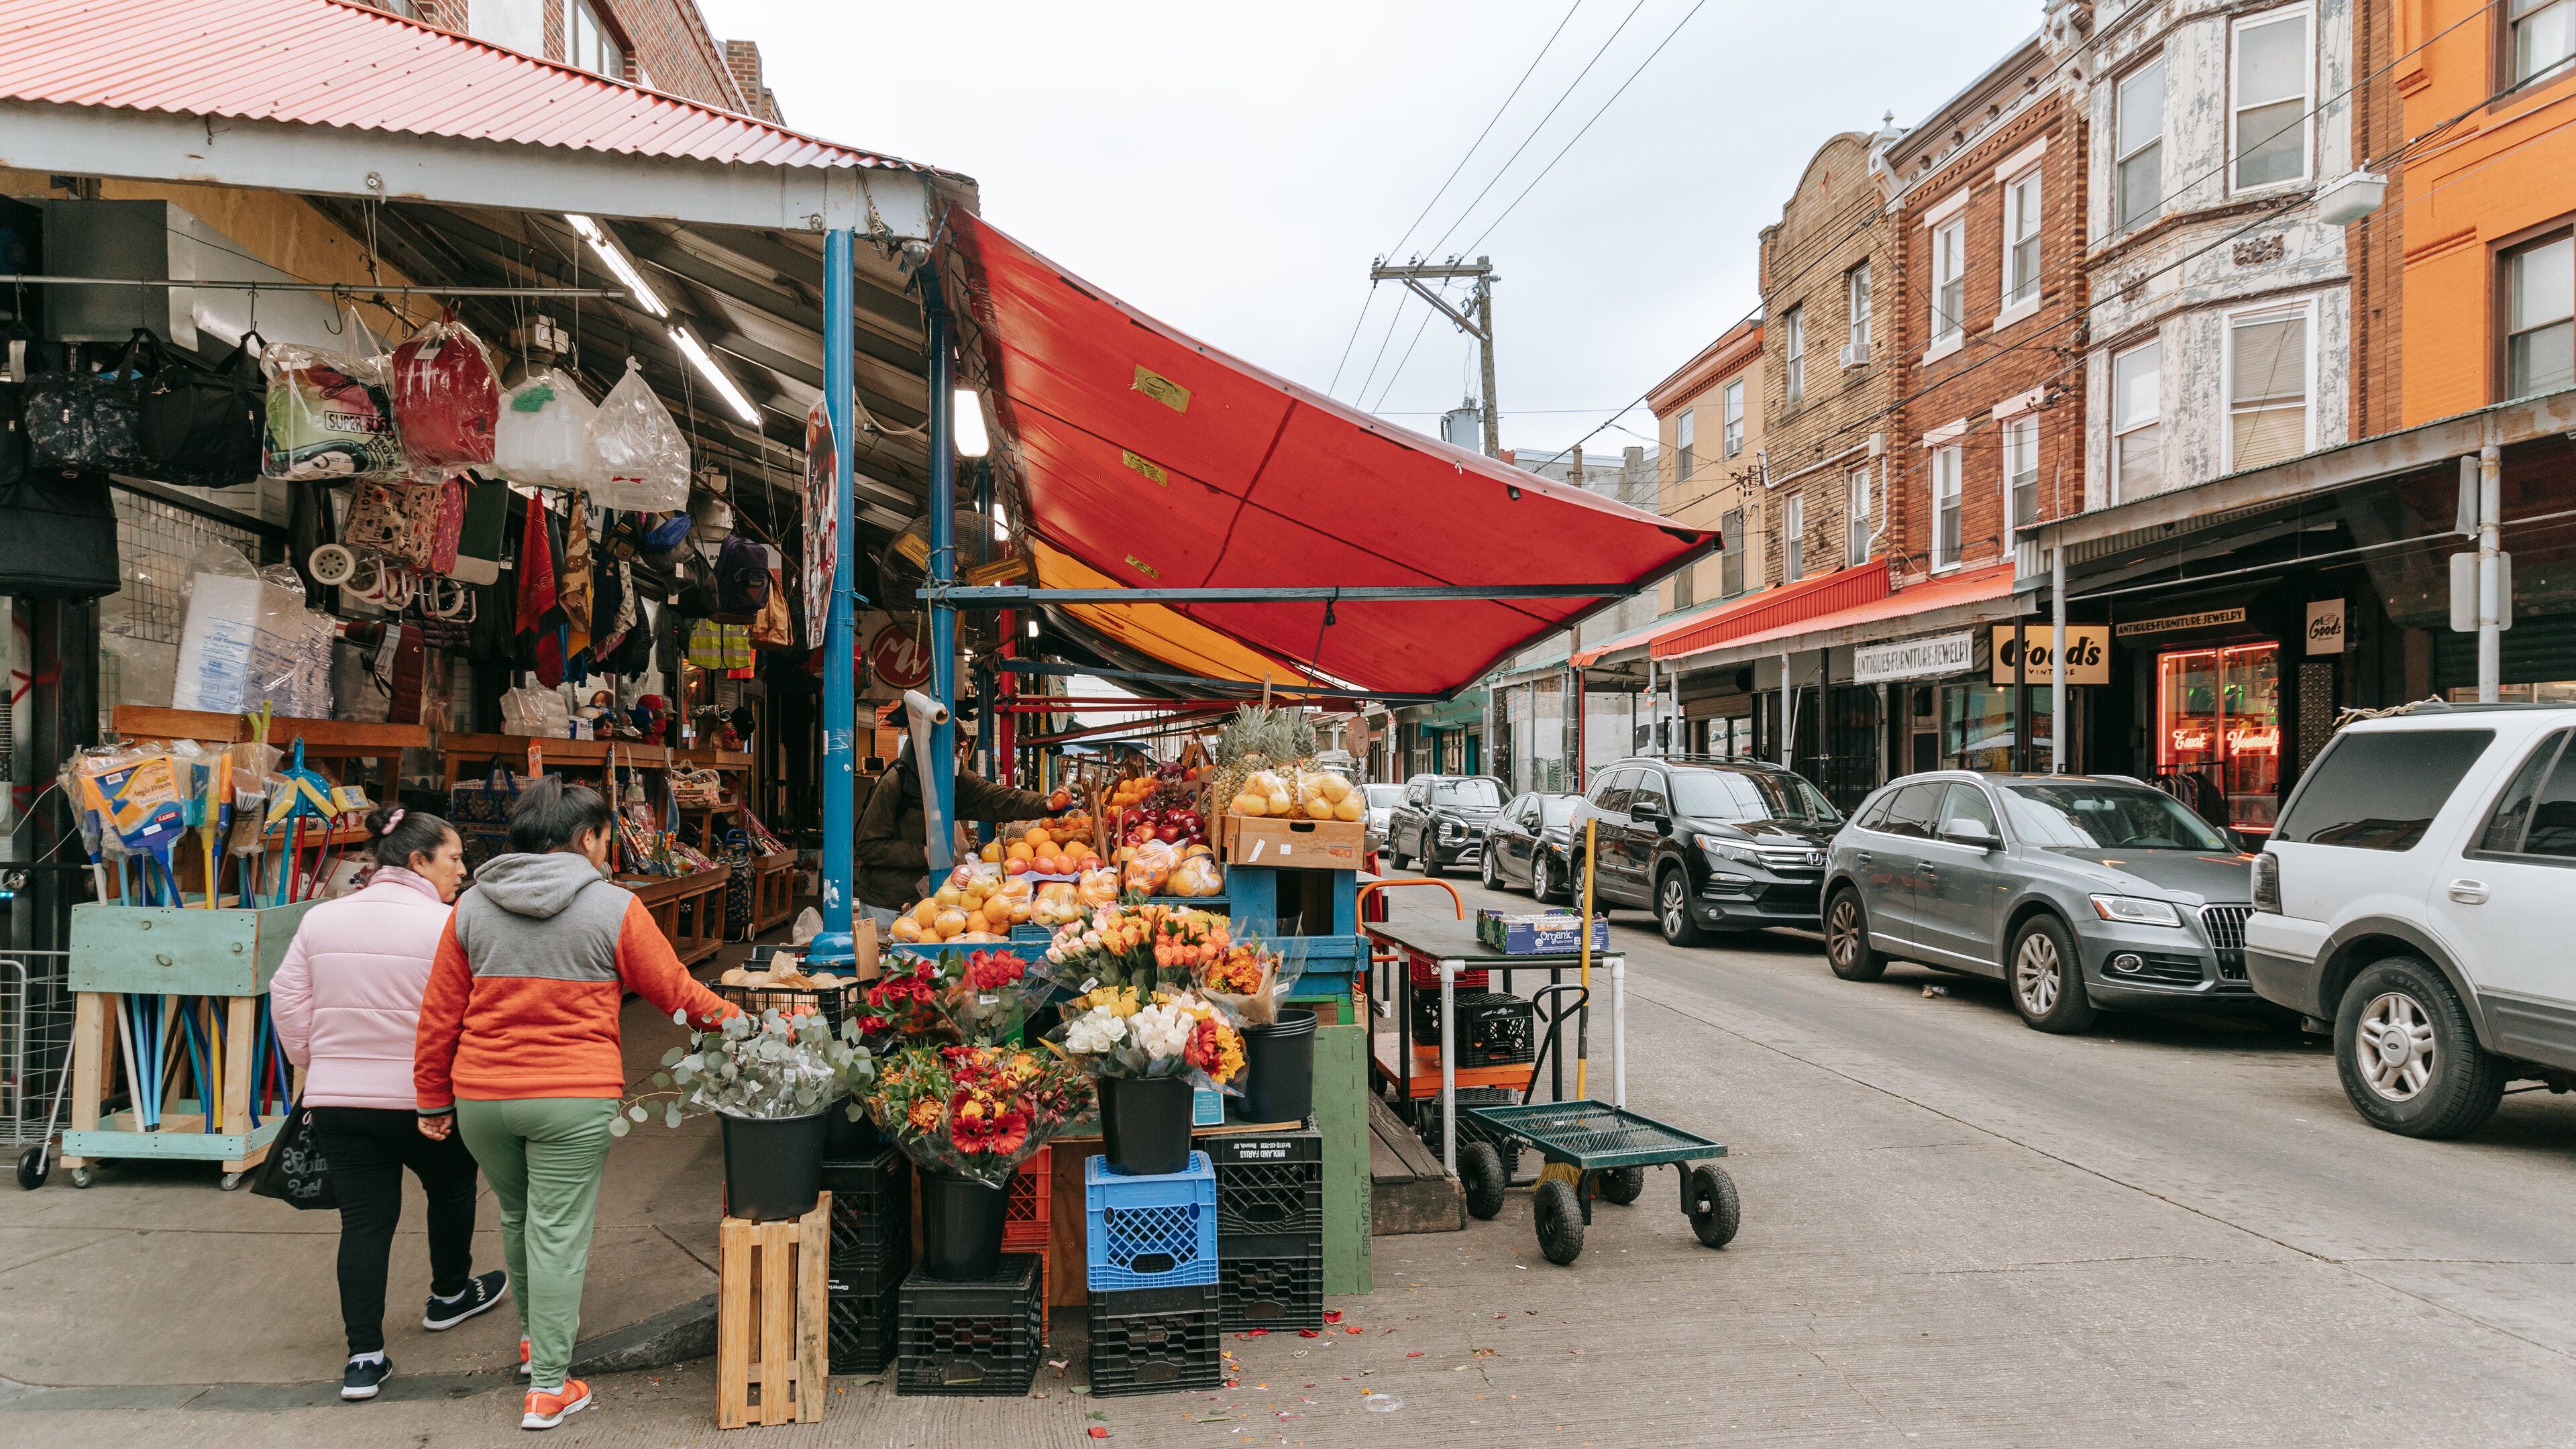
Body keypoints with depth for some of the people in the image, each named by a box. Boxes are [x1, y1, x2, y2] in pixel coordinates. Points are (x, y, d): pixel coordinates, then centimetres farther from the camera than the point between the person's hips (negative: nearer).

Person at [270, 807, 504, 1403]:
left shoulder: (320, 919, 4)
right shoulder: (446, 925, -13)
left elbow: (288, 1000, 9)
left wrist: (315, 1063, 20)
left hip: (336, 1099, 4)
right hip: (424, 1098, -4)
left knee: (363, 1218, 7)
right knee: (451, 1186, 22)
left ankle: (365, 1355, 4)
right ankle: (450, 1294, 40)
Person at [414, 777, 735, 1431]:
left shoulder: (471, 907, 3)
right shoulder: (614, 908, -8)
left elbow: (439, 1014, 6)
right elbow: (675, 992, 0)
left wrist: (433, 1099, 15)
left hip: (481, 1099, 5)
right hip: (574, 1099, -4)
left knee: (517, 1216, 24)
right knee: (557, 1233, 2)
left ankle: (533, 1334, 43)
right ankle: (548, 1386, 7)